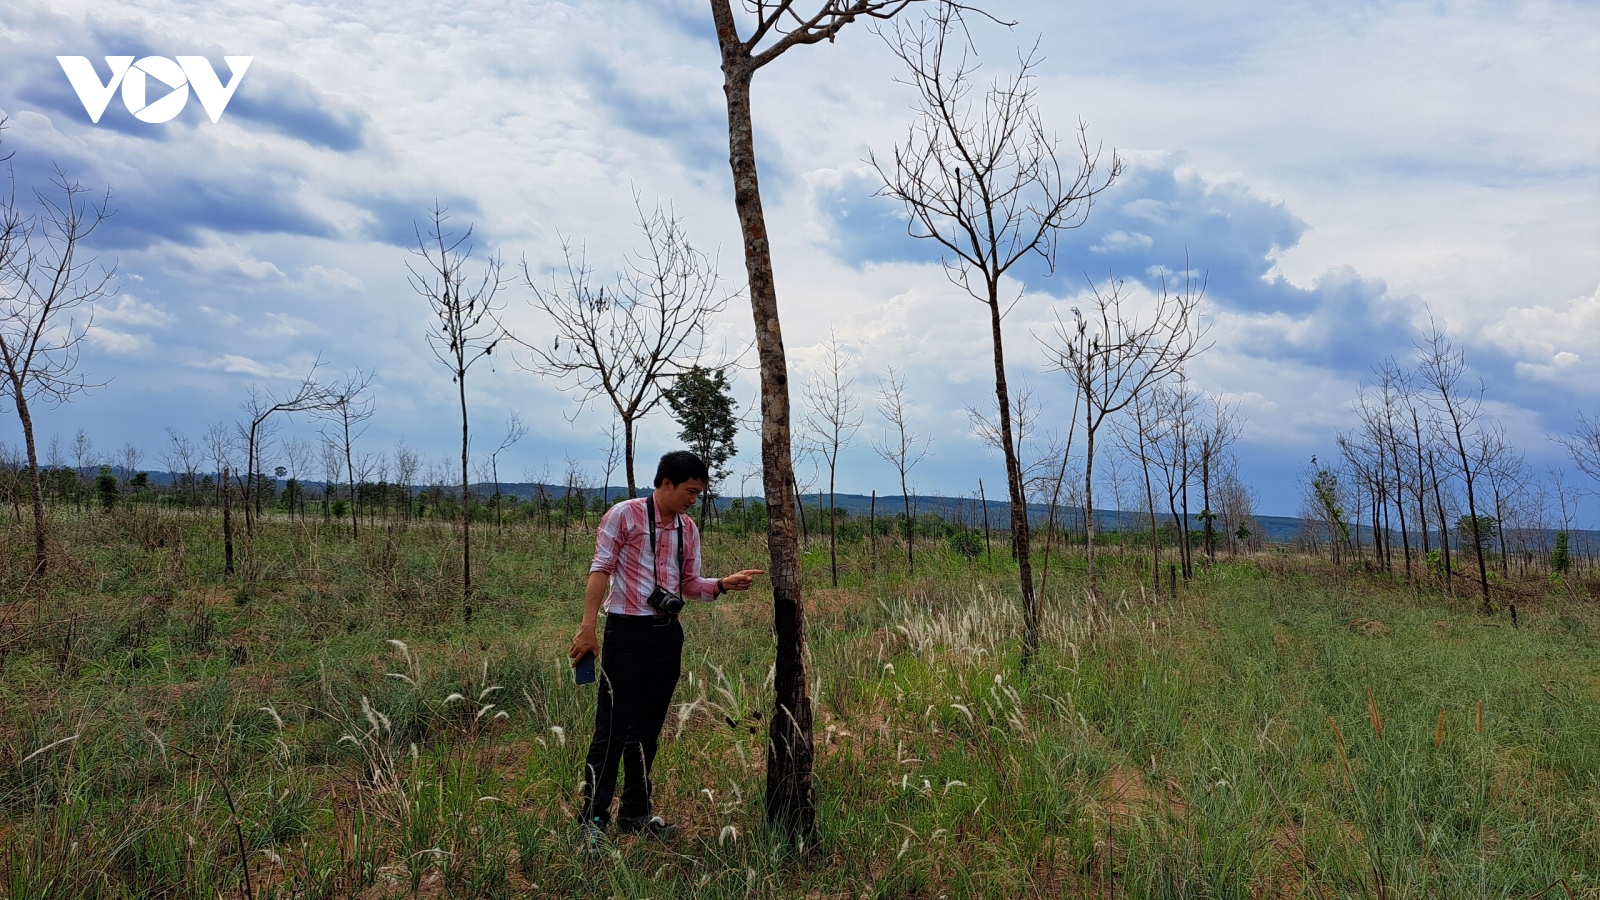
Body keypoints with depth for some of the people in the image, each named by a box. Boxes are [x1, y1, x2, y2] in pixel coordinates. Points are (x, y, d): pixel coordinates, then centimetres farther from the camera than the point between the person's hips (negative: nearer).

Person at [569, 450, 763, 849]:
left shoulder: (688, 529, 11)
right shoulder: (624, 515, -7)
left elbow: (690, 585, 14)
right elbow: (600, 571, -10)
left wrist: (724, 584, -6)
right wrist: (587, 628, -17)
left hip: (667, 633, 6)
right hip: (627, 631, -6)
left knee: (647, 728, 13)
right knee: (613, 727, -5)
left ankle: (635, 813, 24)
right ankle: (593, 819, 3)